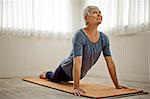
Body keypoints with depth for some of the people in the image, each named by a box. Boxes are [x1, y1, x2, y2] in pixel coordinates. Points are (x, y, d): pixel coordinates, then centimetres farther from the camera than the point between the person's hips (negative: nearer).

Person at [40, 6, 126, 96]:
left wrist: (117, 85, -13)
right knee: (54, 79, 28)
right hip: (67, 69, -5)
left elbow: (110, 62, -13)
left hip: (81, 74, 5)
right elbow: (77, 62, -41)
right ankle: (46, 74, 60)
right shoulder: (80, 35, -34)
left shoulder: (104, 38, -17)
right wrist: (76, 88, -45)